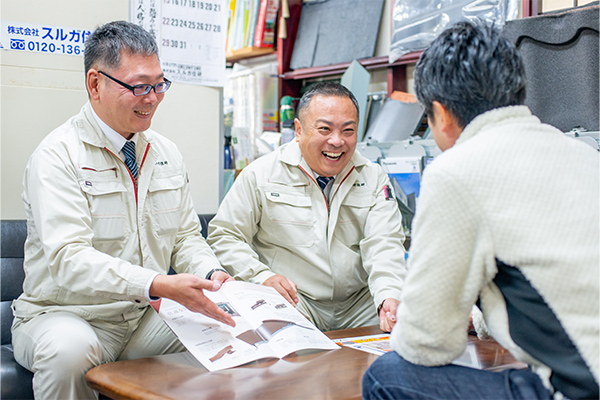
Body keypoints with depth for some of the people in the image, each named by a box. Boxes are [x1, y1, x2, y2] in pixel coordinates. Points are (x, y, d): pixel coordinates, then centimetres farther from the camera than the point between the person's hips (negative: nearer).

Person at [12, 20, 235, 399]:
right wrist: (159, 285, -38)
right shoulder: (57, 155, -14)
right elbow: (68, 259, -25)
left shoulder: (166, 153, 7)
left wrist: (211, 275, -12)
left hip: (145, 317, 5)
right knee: (69, 348, -37)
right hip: (66, 315, -4)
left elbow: (187, 237, 11)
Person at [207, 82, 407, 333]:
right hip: (293, 300, -3)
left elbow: (383, 243, -4)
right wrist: (261, 276, -16)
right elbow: (224, 235, 2)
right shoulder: (261, 175, -1)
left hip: (358, 303, 3)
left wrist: (390, 296, -24)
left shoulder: (374, 178, 6)